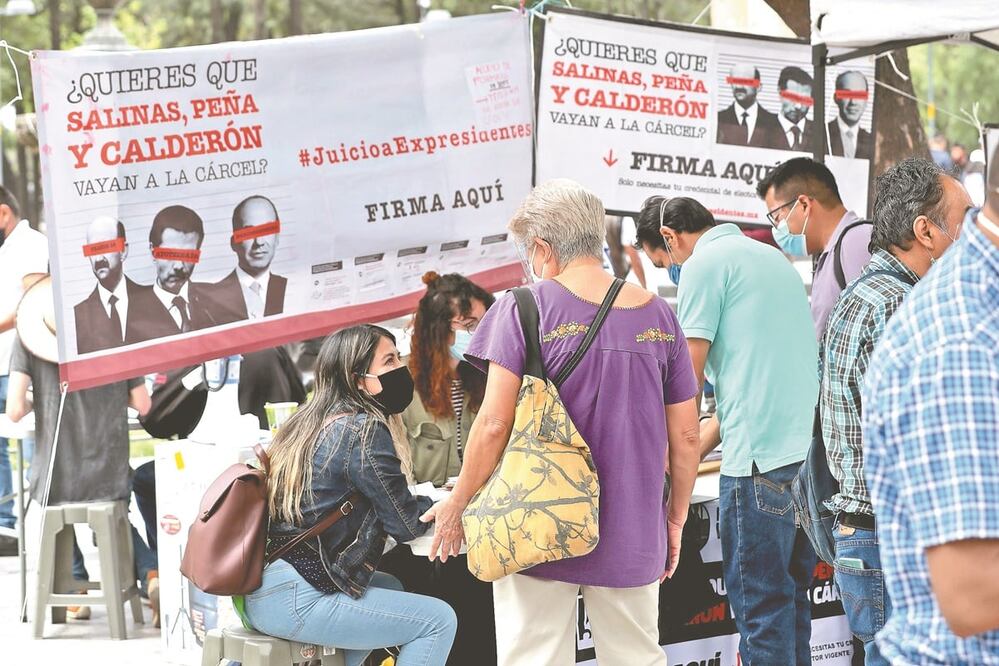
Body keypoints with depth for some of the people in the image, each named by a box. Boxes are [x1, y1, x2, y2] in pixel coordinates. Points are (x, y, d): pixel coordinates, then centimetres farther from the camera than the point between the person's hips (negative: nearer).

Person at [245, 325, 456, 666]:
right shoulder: (363, 431, -11)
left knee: (389, 587, 30)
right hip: (294, 600, -10)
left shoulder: (307, 422, 15)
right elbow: (406, 524, -7)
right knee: (439, 619, -4)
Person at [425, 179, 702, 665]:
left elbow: (495, 423, -11)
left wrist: (457, 505, 1)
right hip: (632, 534, 4)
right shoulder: (657, 315, 5)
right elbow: (685, 435, 7)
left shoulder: (524, 308, -7)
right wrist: (676, 517, 20)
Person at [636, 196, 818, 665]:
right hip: (808, 450, 9)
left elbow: (687, 379, -6)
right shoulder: (771, 257, 23)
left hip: (761, 455, -9)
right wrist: (696, 448, 25)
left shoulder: (705, 263, -4)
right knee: (791, 594, 14)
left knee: (759, 600, -4)